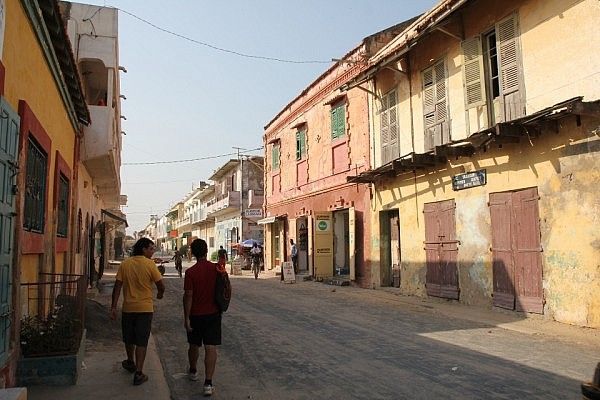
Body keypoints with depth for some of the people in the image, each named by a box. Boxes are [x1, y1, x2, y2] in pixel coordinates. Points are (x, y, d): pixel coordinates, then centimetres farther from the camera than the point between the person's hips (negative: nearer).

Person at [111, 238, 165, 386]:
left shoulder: (125, 264, -1)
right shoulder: (149, 264, -11)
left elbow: (117, 286, -2)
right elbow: (161, 286, -9)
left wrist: (113, 307, 2)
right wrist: (160, 294, 14)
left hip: (128, 308, 4)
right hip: (145, 308, -4)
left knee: (129, 338, 21)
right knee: (141, 341, 3)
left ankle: (130, 363, 42)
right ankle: (138, 373, 2)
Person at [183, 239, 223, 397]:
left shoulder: (190, 272, -15)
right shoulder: (217, 268, -6)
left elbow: (188, 296, -15)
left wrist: (186, 318, -8)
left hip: (195, 314, -1)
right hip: (213, 313, 1)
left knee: (194, 345, 20)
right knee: (211, 347, 0)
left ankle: (193, 371, 42)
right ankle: (208, 383, -5)